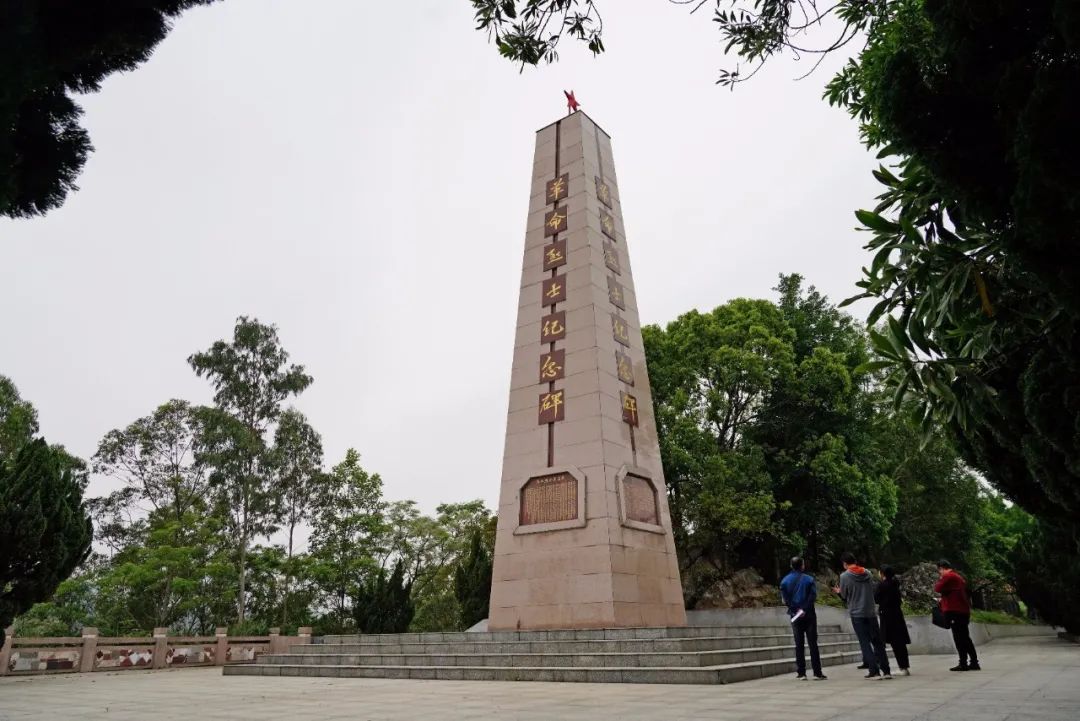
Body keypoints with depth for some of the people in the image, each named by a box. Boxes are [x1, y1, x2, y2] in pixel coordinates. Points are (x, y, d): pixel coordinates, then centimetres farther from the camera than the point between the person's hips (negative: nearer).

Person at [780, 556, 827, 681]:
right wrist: (805, 609, -14)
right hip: (809, 614, -1)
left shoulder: (785, 580, 2)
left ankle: (801, 673, 7)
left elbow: (784, 599, -6)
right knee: (813, 643, 3)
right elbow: (813, 595, -13)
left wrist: (794, 608, -6)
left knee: (799, 644, 7)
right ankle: (817, 673, 2)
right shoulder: (809, 579, -3)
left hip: (795, 615, 2)